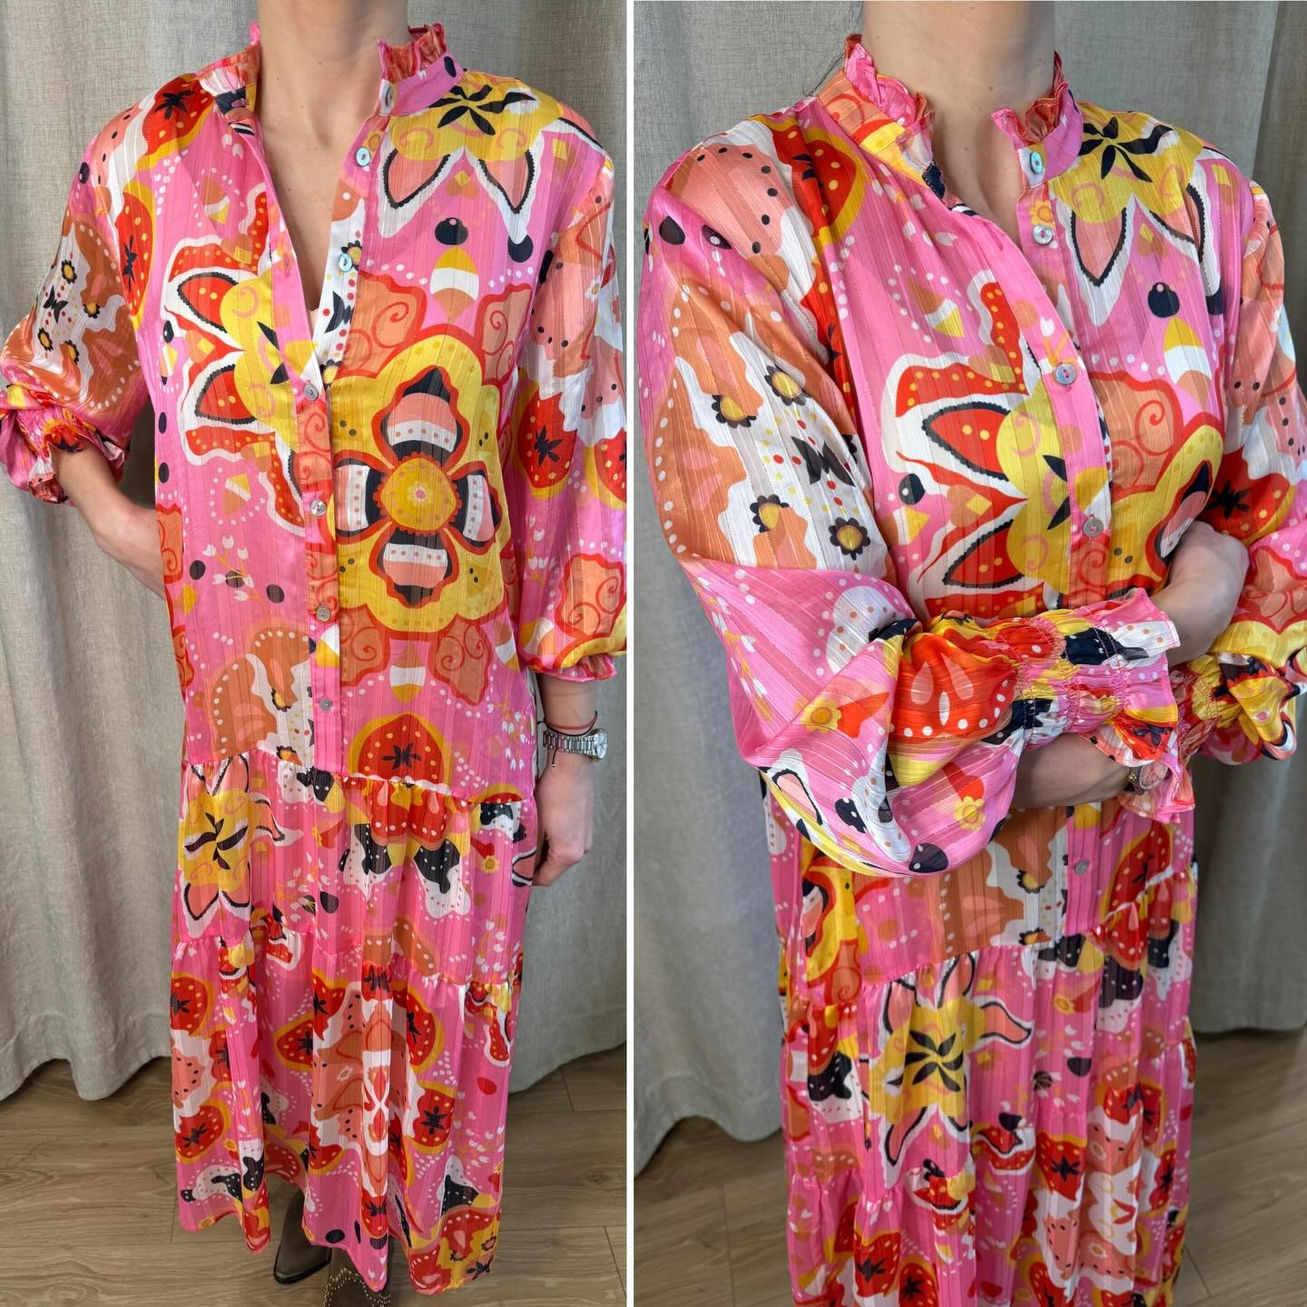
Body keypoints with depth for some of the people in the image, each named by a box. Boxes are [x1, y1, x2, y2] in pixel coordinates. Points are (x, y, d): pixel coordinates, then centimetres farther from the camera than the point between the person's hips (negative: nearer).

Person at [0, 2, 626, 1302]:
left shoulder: (541, 164, -15)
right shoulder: (142, 164, -6)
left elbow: (579, 478, -9)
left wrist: (576, 748, -4)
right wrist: (119, 524, -4)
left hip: (456, 744, -2)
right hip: (246, 731, 3)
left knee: (420, 1011, 21)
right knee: (270, 995, 25)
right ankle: (312, 1191, 59)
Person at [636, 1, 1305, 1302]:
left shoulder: (1202, 201, -4)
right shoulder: (740, 214, -21)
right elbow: (827, 677, -24)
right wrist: (1164, 635, -17)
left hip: (1134, 886, 5)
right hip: (903, 899, -4)